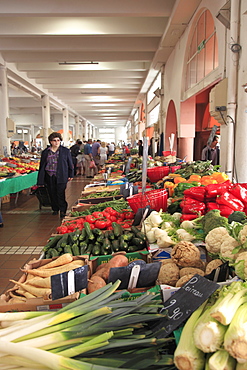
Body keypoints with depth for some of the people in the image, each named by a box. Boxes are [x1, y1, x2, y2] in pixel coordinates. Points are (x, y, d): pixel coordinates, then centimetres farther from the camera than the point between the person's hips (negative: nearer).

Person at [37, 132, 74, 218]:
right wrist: (41, 178, 11)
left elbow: (70, 164, 8)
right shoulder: (45, 152, 10)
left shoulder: (65, 151, 5)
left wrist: (70, 175, 4)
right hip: (49, 176, 3)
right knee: (52, 193, 8)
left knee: (61, 193, -7)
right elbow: (42, 165, 14)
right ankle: (55, 209, 23)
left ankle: (62, 211, 1)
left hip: (61, 176, -3)